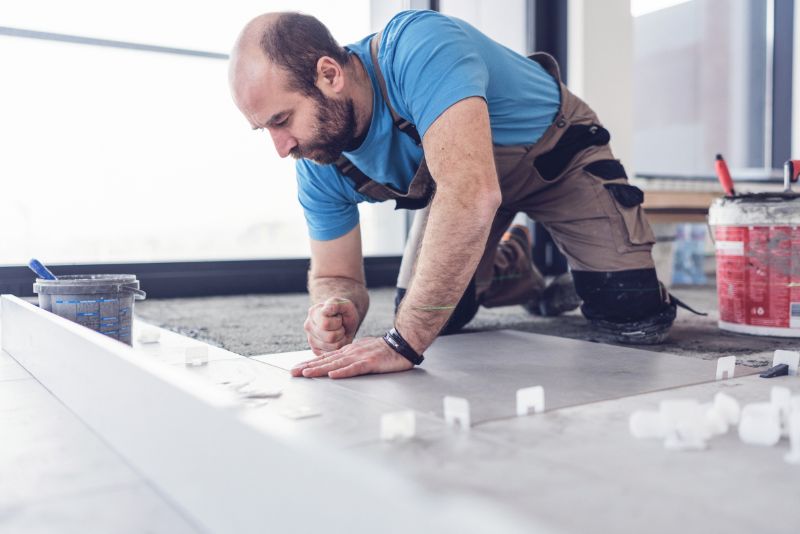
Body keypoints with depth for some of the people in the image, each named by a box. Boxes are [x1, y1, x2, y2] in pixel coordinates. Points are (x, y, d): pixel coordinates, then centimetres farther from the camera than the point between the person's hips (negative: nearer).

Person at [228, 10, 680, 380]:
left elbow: (472, 196, -53)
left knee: (635, 321, -17)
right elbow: (335, 275, -10)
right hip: (456, 175, 6)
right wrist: (335, 310, -35)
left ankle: (566, 264, 17)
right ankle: (512, 266, 28)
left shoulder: (418, 47, -41)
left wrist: (403, 344, -51)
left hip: (557, 152, -5)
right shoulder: (320, 168, -19)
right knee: (427, 319, 1)